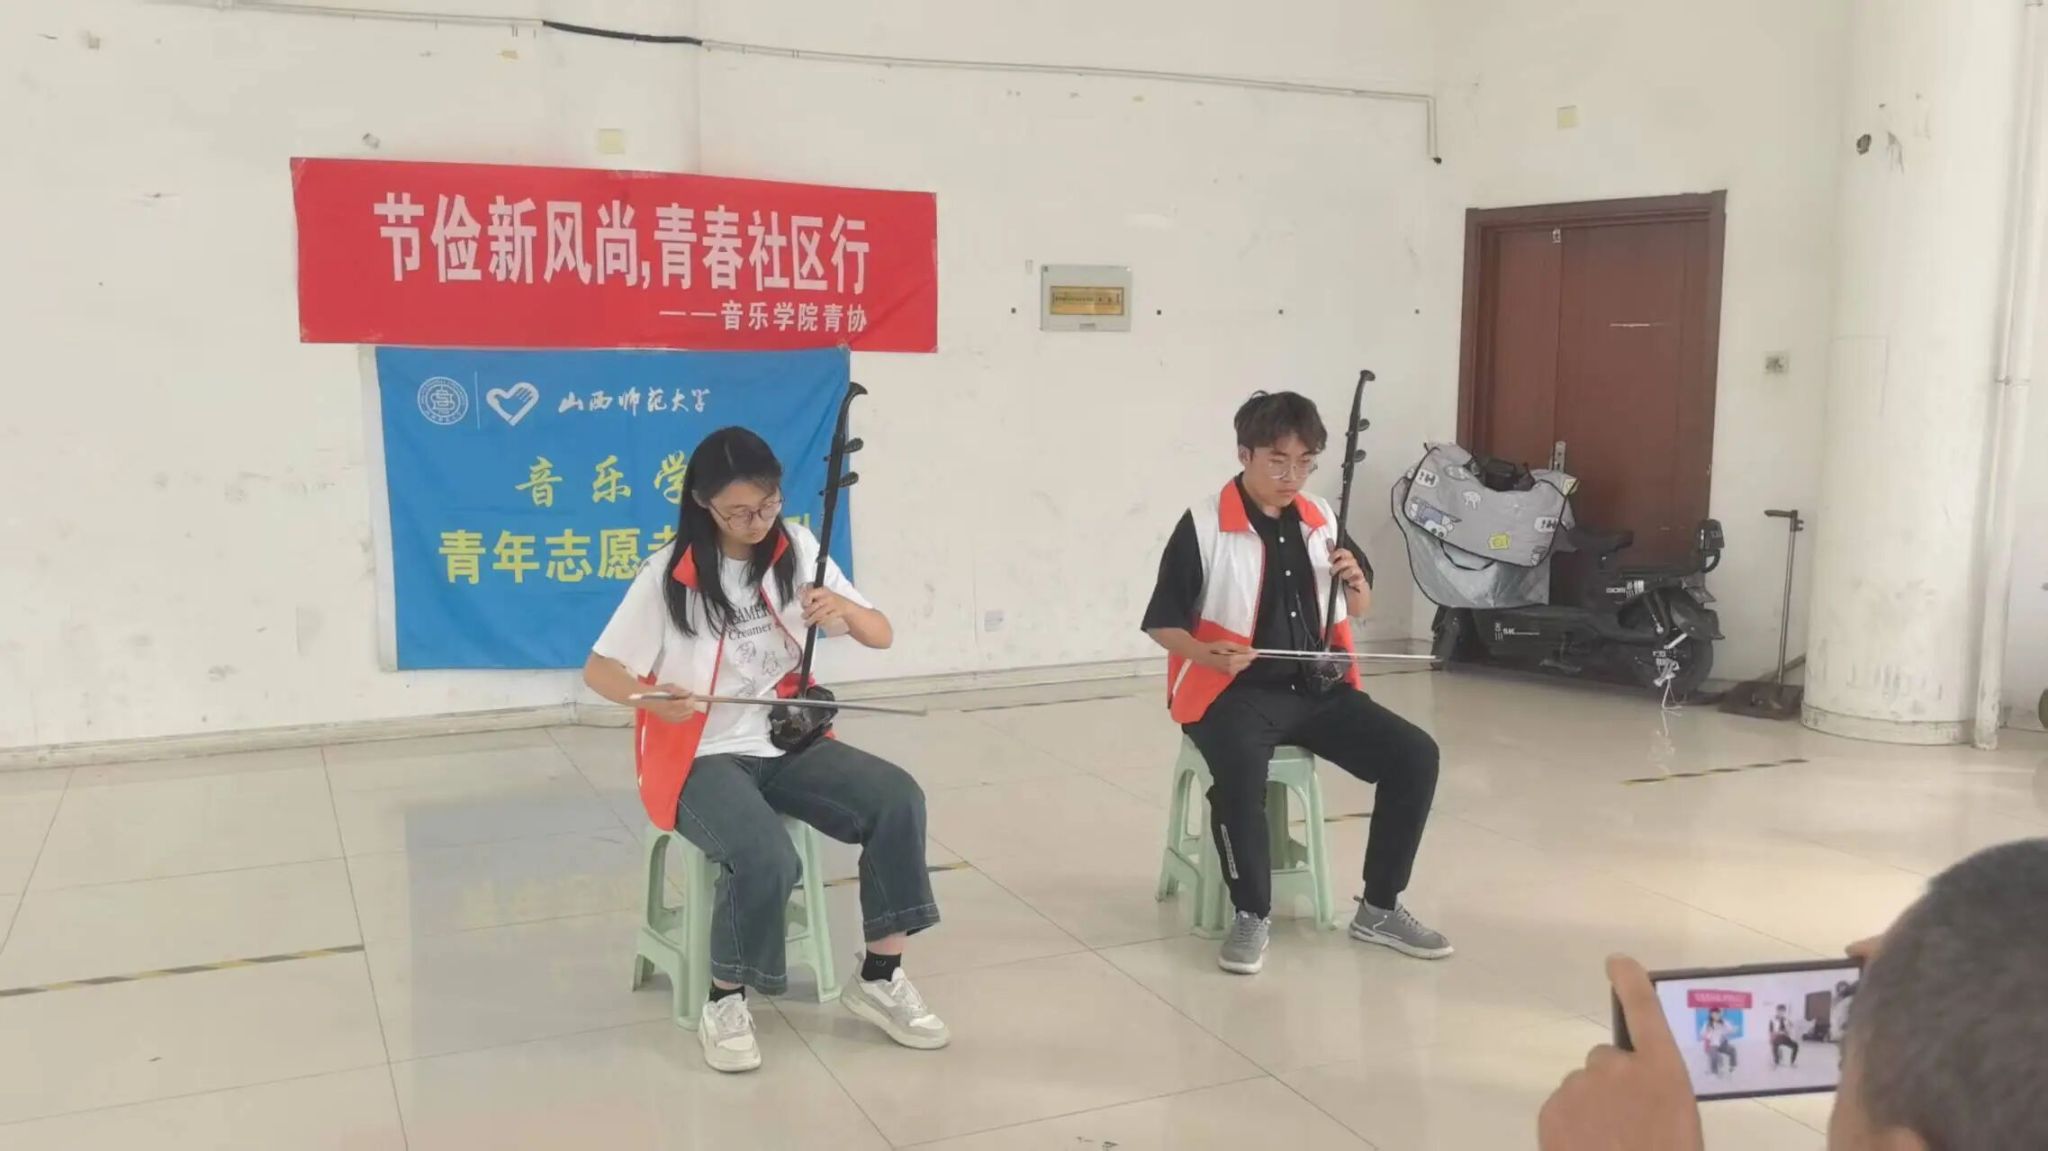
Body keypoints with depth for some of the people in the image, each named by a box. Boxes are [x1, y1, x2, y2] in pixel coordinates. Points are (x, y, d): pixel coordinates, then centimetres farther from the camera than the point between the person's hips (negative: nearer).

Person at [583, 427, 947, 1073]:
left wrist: (845, 608, -21)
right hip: (700, 758, -4)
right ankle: (725, 1001, -6)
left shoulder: (796, 551, 1)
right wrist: (653, 697, -31)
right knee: (767, 858, -33)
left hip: (785, 743, 4)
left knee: (898, 799, -21)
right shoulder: (670, 576, -10)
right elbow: (599, 672, -8)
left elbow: (882, 637, 3)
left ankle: (880, 979, -6)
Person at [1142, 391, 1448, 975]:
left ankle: (1380, 908, 3)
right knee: (1240, 769, -37)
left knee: (1415, 755, -11)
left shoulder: (1321, 520, 7)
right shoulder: (1203, 526, -10)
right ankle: (1251, 915, -15)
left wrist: (1355, 580, -7)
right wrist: (1209, 655, -26)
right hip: (1235, 691, -5)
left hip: (1317, 688, 6)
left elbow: (1361, 609, 17)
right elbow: (1162, 623, -7)